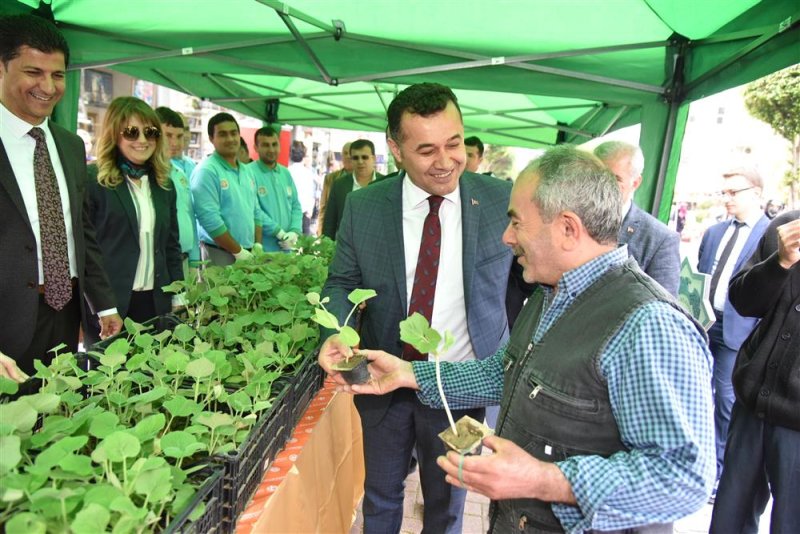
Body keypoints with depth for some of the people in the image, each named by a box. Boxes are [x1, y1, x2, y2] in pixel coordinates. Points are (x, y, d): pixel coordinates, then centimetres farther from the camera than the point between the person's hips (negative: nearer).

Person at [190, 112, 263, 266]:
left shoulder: (247, 171, 13)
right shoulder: (206, 171, -12)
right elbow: (210, 220, -19)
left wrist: (258, 246, 4)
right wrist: (238, 251, -15)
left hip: (248, 253, 7)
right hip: (219, 254, -7)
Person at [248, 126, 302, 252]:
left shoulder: (285, 173, 13)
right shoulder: (250, 172, -10)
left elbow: (296, 206, 13)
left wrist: (294, 231, -4)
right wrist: (278, 232, -17)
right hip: (262, 248, -6)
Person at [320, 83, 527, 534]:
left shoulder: (502, 201, -12)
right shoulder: (363, 206, -8)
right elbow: (342, 283, 0)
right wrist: (337, 337, -19)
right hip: (385, 384, 2)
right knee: (380, 497, 24)